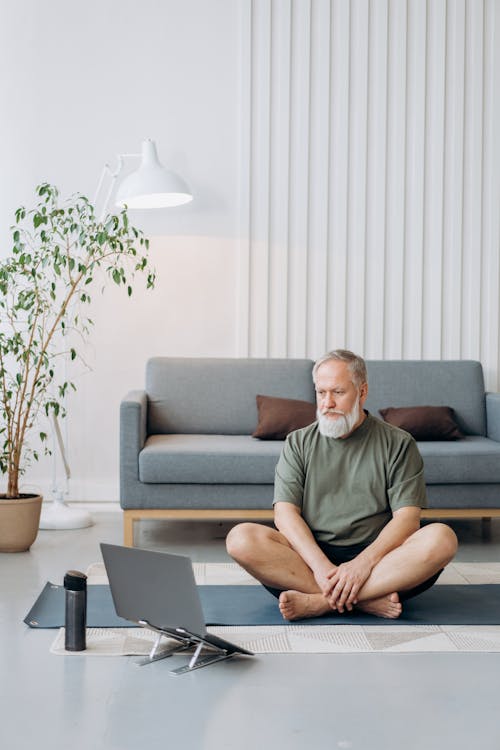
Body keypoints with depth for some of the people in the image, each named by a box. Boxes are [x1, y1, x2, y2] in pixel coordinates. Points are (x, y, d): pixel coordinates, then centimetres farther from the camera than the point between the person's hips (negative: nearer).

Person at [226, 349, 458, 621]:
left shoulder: (398, 443, 8)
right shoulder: (299, 443, 12)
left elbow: (407, 517, -2)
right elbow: (285, 512, 0)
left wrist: (364, 563, -20)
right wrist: (321, 566, -18)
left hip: (377, 557, -1)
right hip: (310, 555, 1)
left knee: (441, 538, -29)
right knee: (241, 539, -26)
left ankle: (318, 602, -29)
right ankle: (367, 599, -28)